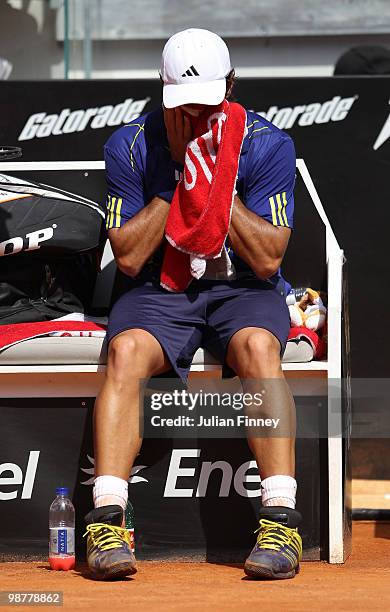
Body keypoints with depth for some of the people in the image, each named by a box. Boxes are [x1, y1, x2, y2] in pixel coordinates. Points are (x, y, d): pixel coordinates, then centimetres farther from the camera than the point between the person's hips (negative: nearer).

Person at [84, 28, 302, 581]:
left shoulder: (268, 145, -6)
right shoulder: (130, 146, -4)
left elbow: (267, 259, -12)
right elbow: (129, 258, -7)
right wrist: (179, 175, -13)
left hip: (243, 290, -1)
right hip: (158, 291, 1)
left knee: (257, 346, -34)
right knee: (126, 351, -31)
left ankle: (280, 521, -38)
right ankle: (107, 522, -37)